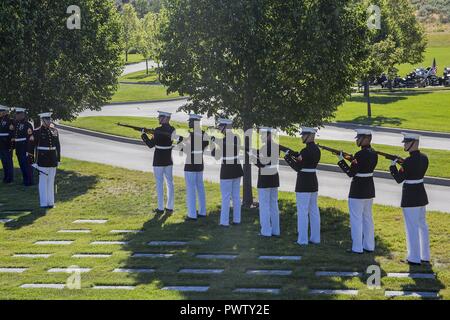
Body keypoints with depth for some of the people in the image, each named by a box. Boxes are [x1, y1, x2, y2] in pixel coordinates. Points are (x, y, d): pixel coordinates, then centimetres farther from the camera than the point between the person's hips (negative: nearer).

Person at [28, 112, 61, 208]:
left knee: (51, 182, 10)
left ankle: (50, 202, 17)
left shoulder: (54, 131, 7)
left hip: (53, 161, 5)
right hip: (42, 161, -5)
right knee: (43, 182, 0)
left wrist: (58, 159, 13)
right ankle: (44, 203, 5)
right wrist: (32, 161, -8)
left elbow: (57, 146, 14)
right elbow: (31, 146, -6)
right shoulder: (37, 132, -7)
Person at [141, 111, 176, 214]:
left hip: (158, 161, -6)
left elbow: (151, 145, -11)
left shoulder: (158, 130, -18)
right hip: (169, 160, 6)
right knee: (169, 183, 11)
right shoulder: (172, 129, 2)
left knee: (159, 184, 1)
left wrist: (144, 135, 2)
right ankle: (170, 207, 14)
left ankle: (160, 208, 5)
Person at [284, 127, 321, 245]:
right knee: (314, 211, 12)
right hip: (313, 182, 9)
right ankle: (315, 238, 17)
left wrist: (288, 158, -5)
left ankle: (303, 240, 1)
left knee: (302, 211, -2)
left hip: (303, 184, -9)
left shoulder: (305, 150, -19)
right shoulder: (317, 150, 8)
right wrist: (295, 158, 11)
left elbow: (298, 168, -15)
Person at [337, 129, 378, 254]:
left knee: (356, 219, -1)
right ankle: (369, 246, 20)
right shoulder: (373, 154, 5)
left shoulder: (359, 155, -20)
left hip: (358, 190, -8)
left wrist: (341, 160, -9)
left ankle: (357, 248, 2)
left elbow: (351, 173, -18)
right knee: (367, 217, 16)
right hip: (369, 189, 8)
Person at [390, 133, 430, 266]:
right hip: (421, 194, 8)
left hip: (410, 197, -8)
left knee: (412, 227, 0)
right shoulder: (424, 158, 4)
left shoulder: (409, 161, -21)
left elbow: (399, 179, -16)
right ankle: (425, 256, 25)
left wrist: (393, 166, -3)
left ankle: (415, 258, 6)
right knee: (422, 225, 17)